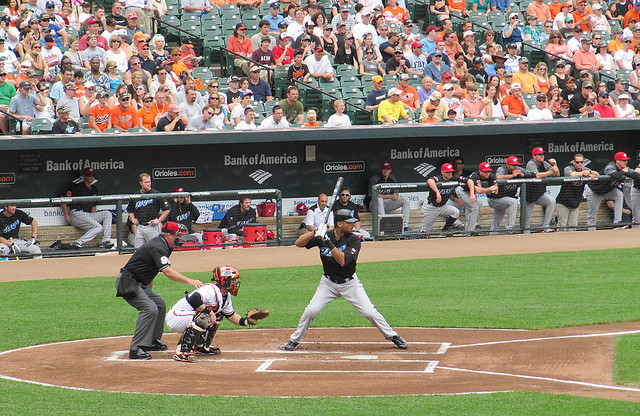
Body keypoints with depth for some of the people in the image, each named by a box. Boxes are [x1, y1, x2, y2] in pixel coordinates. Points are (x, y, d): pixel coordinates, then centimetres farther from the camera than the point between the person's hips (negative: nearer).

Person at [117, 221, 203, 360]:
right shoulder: (158, 248, -22)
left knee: (160, 304, 17)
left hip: (139, 284, 11)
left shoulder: (159, 244, 12)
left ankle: (152, 341, 25)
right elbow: (167, 271, -36)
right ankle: (136, 349, -25)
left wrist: (148, 293, 25)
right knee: (150, 309, -23)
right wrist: (189, 281, -45)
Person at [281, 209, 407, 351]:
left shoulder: (354, 240, -14)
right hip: (328, 283, 1)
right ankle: (295, 340, 7)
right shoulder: (325, 236, -8)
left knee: (369, 312, -8)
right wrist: (315, 233, -26)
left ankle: (392, 336, 10)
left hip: (350, 283, -1)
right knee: (311, 310, -12)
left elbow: (342, 260, -28)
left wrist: (328, 242, -35)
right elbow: (298, 243, -10)